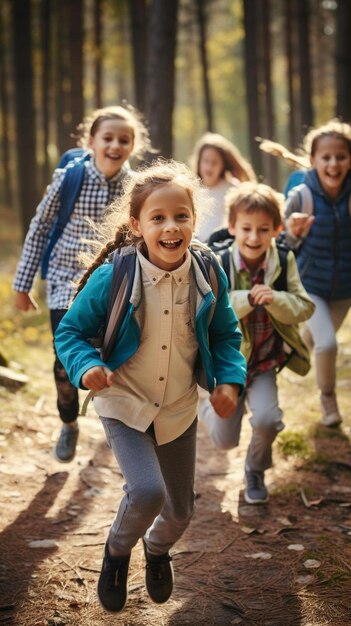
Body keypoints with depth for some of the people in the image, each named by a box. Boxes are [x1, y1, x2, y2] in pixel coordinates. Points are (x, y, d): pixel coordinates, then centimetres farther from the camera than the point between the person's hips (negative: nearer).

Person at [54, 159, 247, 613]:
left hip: (179, 410, 4)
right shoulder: (112, 278, -21)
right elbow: (71, 330, -10)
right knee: (147, 491, -26)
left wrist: (229, 380, -12)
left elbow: (225, 334, 4)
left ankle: (157, 549, 54)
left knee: (180, 510, 15)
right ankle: (117, 551, 9)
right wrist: (86, 367, -29)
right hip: (125, 405, -4)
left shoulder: (208, 276, -12)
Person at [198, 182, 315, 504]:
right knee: (224, 441, 8)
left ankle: (256, 469, 11)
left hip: (264, 361, 1)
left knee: (267, 419, -23)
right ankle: (208, 404, 45)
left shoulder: (284, 261, -10)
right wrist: (247, 299, -38)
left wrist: (275, 299, -31)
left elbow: (304, 309, -11)